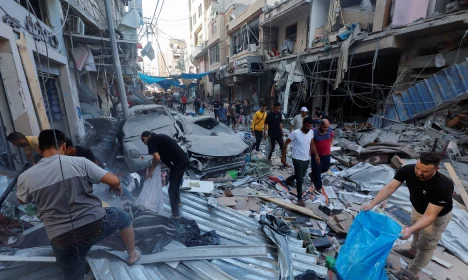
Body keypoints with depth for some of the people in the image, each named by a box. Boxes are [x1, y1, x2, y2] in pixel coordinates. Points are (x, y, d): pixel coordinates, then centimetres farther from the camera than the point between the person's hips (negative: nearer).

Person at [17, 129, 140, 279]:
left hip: (63, 239, 1)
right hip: (95, 224, 0)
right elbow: (114, 180, -11)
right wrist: (117, 187, 13)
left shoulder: (25, 177, -3)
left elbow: (22, 200, 20)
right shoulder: (79, 162, -10)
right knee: (123, 217, 30)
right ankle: (132, 254, 46)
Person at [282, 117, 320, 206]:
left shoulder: (311, 132, -2)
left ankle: (289, 179, 55)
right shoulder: (295, 133, -20)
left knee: (301, 175, 26)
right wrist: (283, 156, -11)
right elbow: (286, 143, -11)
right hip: (297, 159, -6)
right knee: (300, 180, -1)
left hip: (306, 159, 6)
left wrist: (316, 155, 6)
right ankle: (300, 198, 18)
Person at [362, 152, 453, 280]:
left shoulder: (443, 187, -41)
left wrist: (410, 230, -51)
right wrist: (372, 204, -38)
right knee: (417, 232, 30)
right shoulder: (407, 170, -30)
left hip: (437, 216, -5)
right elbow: (390, 187, -29)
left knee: (426, 247, 12)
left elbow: (430, 216, -38)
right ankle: (413, 251, 58)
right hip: (417, 208, 5)